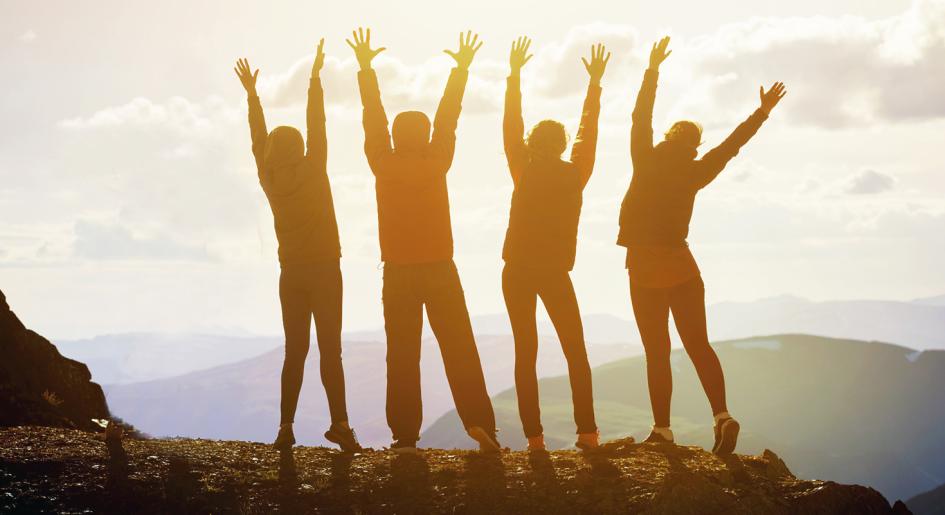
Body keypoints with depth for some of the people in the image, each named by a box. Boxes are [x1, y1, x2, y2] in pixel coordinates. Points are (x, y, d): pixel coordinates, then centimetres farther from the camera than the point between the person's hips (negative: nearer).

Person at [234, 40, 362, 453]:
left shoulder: (269, 179, 1)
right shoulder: (312, 171, -8)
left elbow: (259, 140, 12)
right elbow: (316, 125, -7)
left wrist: (251, 93, 18)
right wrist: (315, 76, -3)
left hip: (291, 274, 4)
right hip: (324, 271, -4)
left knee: (295, 351, 7)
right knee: (330, 349, -6)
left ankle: (286, 427, 0)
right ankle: (339, 424, -12)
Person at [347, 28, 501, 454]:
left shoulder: (384, 165, -2)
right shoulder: (436, 163, -2)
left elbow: (374, 118, 5)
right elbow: (447, 118, 5)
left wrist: (365, 67, 11)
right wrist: (462, 68, 11)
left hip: (398, 273, 1)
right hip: (439, 270, 0)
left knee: (403, 355, 1)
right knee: (460, 351, 2)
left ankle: (405, 435, -2)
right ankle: (479, 423, -8)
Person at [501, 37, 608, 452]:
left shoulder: (524, 173, -1)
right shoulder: (575, 175, 1)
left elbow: (511, 125, 2)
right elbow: (589, 130, 10)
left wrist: (515, 74, 7)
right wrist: (595, 82, 17)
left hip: (517, 273, 0)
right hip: (555, 273, 0)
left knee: (525, 352, 2)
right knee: (576, 352, 8)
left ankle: (534, 435, -5)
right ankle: (587, 432, -1)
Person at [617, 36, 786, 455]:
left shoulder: (646, 164, -7)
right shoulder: (694, 175, 0)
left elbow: (640, 118, -5)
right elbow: (731, 145, 8)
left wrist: (653, 68, -2)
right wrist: (762, 112, 17)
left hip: (645, 268, -2)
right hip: (681, 266, 2)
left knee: (657, 352, 1)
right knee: (699, 345, 2)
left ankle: (662, 430, 0)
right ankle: (722, 416, -15)